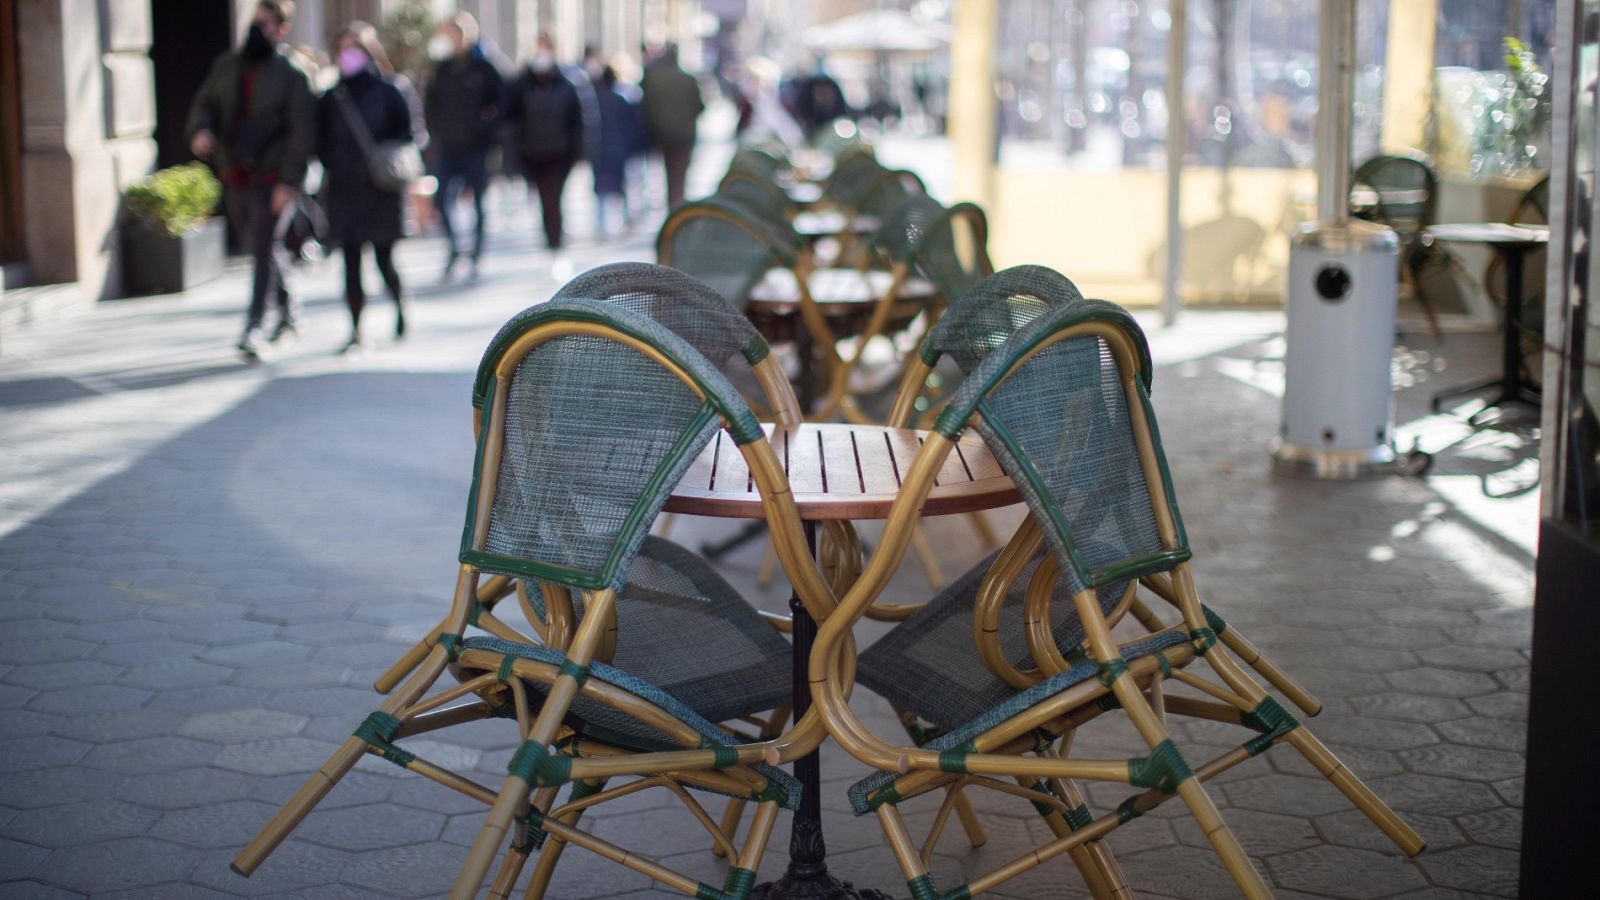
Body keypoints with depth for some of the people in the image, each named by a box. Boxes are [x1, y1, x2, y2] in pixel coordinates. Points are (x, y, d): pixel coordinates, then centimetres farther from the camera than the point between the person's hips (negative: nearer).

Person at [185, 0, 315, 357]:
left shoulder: (292, 76, -8)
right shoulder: (226, 65, 9)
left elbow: (301, 132, -11)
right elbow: (204, 104, 13)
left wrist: (289, 181, -18)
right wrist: (201, 130, -11)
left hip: (270, 178, -6)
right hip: (234, 177, 6)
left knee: (263, 251, -10)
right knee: (257, 249, 16)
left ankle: (253, 327, -9)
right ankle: (288, 309, 33)